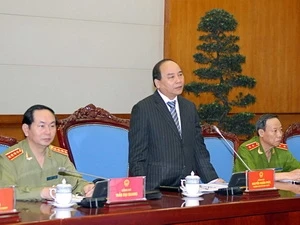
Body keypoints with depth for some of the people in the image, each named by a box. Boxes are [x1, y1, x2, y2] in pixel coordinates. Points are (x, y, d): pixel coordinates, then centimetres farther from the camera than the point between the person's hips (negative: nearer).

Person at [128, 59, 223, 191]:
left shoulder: (189, 108, 16)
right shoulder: (142, 109, -2)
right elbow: (137, 157, -3)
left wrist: (213, 180, 7)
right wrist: (141, 192, -13)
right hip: (156, 191, -5)